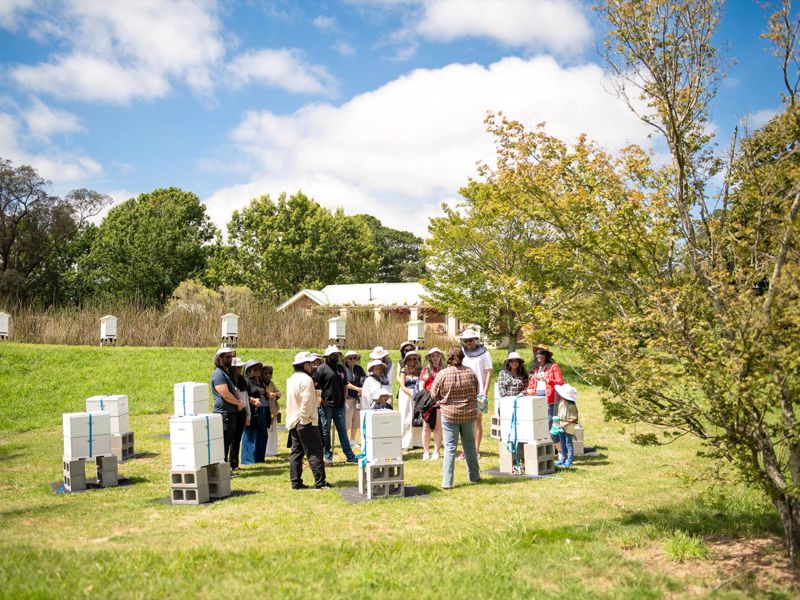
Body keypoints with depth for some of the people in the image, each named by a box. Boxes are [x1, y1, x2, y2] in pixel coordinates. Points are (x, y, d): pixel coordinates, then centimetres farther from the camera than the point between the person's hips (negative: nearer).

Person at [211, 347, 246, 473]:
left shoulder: (226, 373, 19)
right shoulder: (218, 374, -13)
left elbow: (234, 391, 23)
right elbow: (226, 395, -21)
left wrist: (239, 402, 3)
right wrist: (238, 403, -6)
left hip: (232, 413, 10)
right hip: (224, 414, -10)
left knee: (233, 441, 15)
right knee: (223, 443, -7)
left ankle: (233, 465, 22)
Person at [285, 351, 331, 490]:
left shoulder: (291, 379, 14)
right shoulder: (306, 379, -15)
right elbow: (306, 401, -22)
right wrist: (304, 417, -15)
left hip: (293, 421, 9)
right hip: (306, 422, -9)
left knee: (295, 452, 10)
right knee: (315, 452, -5)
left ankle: (296, 482, 11)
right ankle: (320, 482, -4)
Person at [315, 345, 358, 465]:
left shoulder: (341, 368, 13)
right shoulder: (322, 368, -6)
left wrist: (344, 398, 12)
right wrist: (322, 399, -13)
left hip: (339, 405, 5)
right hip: (327, 404, -5)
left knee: (342, 430, 8)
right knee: (326, 430, 4)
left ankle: (349, 455, 9)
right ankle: (327, 455, 14)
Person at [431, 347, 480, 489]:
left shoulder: (442, 374, -12)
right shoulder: (470, 373, -5)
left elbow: (434, 394, -2)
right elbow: (476, 392, 8)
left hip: (449, 414, -2)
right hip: (469, 414, 2)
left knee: (450, 448, 2)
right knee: (470, 446, 17)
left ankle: (447, 482, 0)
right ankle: (474, 476, 30)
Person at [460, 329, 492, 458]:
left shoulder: (484, 353, -1)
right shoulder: (462, 353, 9)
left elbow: (489, 373, -3)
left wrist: (485, 393, -10)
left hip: (478, 393, -3)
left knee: (478, 421, 2)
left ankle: (476, 450, 7)